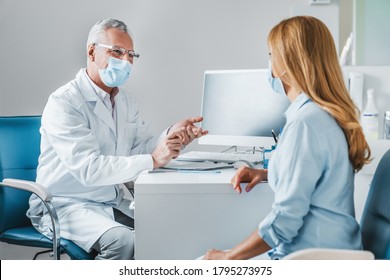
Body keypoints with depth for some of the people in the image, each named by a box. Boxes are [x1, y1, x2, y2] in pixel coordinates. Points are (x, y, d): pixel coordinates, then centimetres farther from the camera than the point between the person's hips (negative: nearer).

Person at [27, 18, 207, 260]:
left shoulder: (125, 101, 14)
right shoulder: (64, 102, -15)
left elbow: (143, 147, 5)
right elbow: (88, 168, -27)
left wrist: (172, 136, -16)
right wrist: (153, 161, -31)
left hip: (114, 201, 8)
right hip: (67, 204, -7)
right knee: (123, 241, -31)